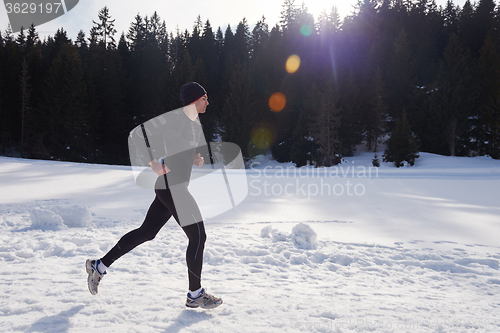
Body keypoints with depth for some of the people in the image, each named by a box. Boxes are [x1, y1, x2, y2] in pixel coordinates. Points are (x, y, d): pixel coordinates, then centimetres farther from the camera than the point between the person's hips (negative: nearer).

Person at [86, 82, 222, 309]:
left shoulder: (197, 124, 15)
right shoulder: (175, 118, -13)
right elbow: (143, 131, -16)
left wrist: (195, 159, 7)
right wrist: (154, 164, -20)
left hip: (174, 188, 10)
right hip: (171, 187, -10)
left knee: (145, 233, 16)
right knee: (198, 237, -4)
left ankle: (99, 266, 28)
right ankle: (195, 294, 10)